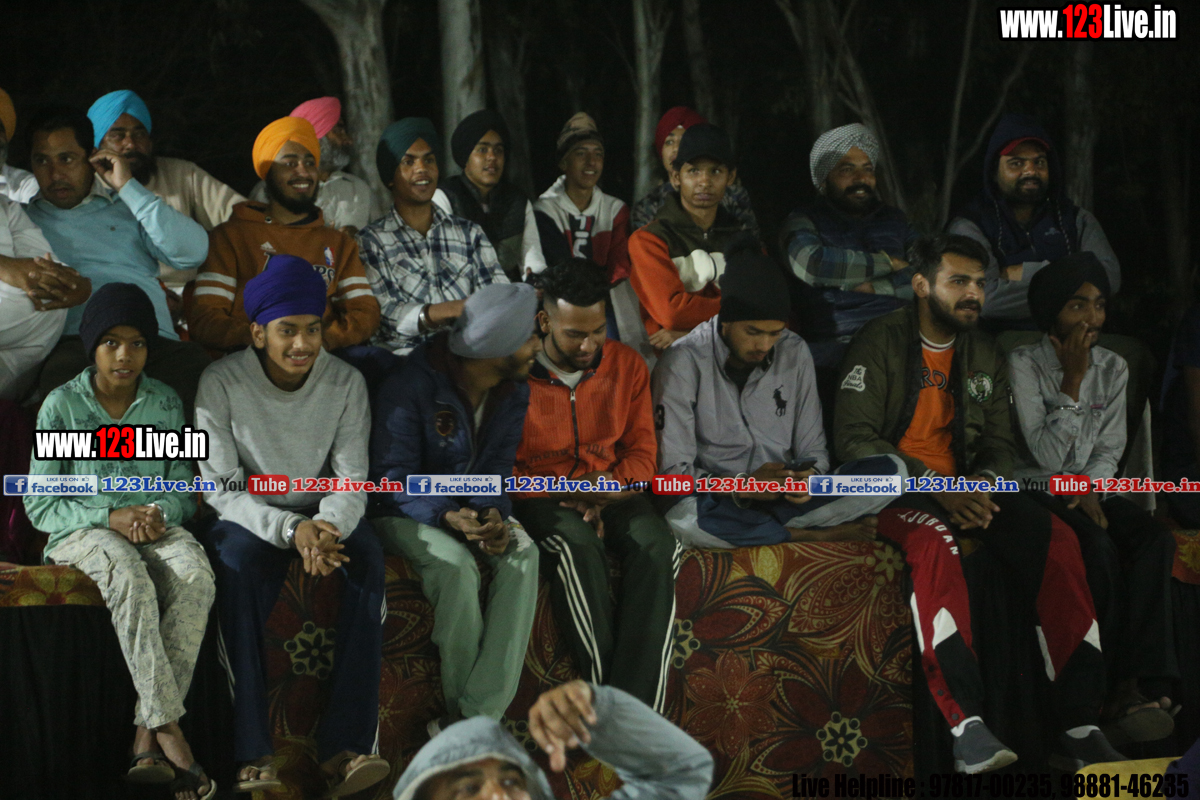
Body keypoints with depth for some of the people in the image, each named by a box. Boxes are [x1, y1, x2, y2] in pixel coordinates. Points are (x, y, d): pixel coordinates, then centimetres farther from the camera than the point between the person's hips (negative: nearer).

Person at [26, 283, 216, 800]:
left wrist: (160, 512, -11)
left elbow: (183, 489, 13)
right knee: (129, 577, -39)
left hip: (153, 525, 3)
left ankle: (147, 739, -33)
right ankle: (168, 731, -39)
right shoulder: (61, 406, -1)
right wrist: (110, 517, -16)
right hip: (81, 531, -3)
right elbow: (39, 506, -2)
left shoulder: (166, 405, 8)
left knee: (196, 575, -34)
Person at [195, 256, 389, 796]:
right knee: (237, 566, -36)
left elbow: (353, 482, -6)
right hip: (250, 517, -2)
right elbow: (221, 489, -14)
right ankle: (253, 752, -35)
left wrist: (328, 526, -30)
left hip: (323, 515, 2)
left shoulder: (346, 382, -4)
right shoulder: (222, 383, -11)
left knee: (368, 559, -31)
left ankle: (345, 746, -34)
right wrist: (290, 529, -30)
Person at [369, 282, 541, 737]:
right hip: (403, 512, -5)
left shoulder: (513, 393, -1)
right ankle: (463, 710, -19)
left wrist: (493, 513, -21)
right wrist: (446, 516, -36)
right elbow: (393, 477, -19)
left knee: (523, 552, -27)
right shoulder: (410, 386, -21)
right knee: (455, 561, -36)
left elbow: (498, 467, 3)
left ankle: (473, 718, -32)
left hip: (469, 508, 5)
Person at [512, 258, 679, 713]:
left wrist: (611, 485, -13)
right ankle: (608, 689, -34)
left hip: (613, 493, 3)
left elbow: (641, 451, 8)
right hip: (542, 498, -3)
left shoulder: (627, 365, 4)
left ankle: (635, 707, -38)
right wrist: (570, 495, -15)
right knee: (577, 546, -38)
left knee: (658, 546, -31)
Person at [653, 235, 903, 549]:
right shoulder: (683, 362, -10)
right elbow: (674, 472, -13)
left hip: (785, 499, 4)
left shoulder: (795, 353, 5)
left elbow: (813, 450, 9)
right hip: (720, 506, -4)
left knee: (891, 471, -13)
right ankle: (815, 534, -20)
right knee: (682, 518, -41)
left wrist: (809, 477, -16)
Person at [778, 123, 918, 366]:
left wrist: (873, 287, -5)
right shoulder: (805, 221, 13)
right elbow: (810, 264, -11)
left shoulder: (893, 219, 24)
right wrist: (887, 263, 1)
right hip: (838, 343, -4)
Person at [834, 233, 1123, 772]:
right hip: (896, 486, -5)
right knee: (934, 539, -40)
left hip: (965, 485, 5)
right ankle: (965, 725, -44)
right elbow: (853, 437, -10)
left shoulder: (986, 356, 17)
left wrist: (982, 483, -8)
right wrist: (931, 485, -19)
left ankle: (1079, 726, -24)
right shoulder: (880, 343, -1)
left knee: (1057, 540, -22)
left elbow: (998, 443, 17)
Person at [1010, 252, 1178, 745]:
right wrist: (1072, 381, -17)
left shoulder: (1113, 368, 9)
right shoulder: (1025, 364, -7)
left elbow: (1109, 450, 9)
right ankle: (1121, 687, -27)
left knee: (1157, 539, -26)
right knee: (1099, 546, -34)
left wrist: (1088, 491, -11)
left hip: (1091, 488, 5)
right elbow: (1048, 456, -14)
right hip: (1038, 489, -5)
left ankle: (1143, 684, -32)